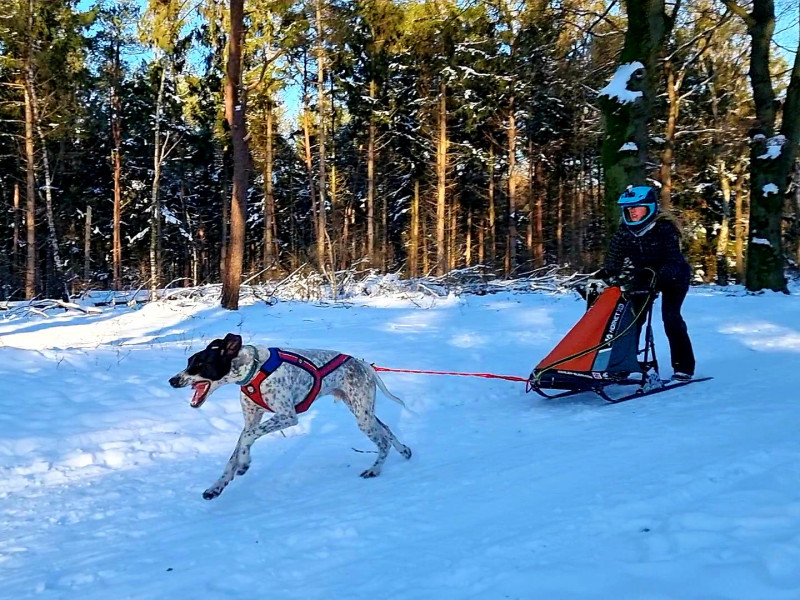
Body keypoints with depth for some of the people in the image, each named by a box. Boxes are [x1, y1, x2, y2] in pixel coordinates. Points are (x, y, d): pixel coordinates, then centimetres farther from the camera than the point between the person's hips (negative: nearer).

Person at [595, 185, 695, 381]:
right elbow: (615, 258, -9)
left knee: (671, 317, -17)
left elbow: (674, 262, -29)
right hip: (644, 276, 5)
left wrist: (654, 274, -47)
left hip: (673, 277, -5)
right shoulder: (624, 231, -10)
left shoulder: (665, 229, -24)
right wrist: (606, 273, -30)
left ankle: (684, 367, -9)